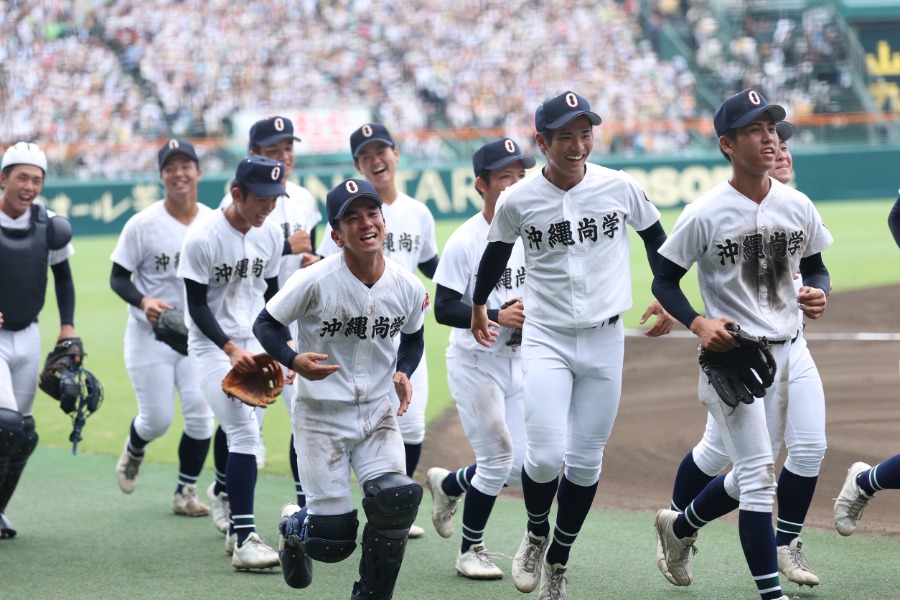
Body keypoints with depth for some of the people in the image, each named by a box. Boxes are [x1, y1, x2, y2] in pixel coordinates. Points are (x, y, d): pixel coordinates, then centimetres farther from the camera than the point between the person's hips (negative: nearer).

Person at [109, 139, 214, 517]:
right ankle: (134, 451, 36)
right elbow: (118, 278, -6)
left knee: (200, 414, -7)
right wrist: (143, 301, -25)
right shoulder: (143, 224, -11)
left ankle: (186, 491, 10)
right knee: (157, 419, 0)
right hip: (150, 335, -2)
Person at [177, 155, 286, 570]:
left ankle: (237, 530, 22)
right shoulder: (203, 238, -17)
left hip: (254, 345, 6)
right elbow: (197, 305, -14)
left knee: (245, 438, 9)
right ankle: (244, 540, -18)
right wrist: (231, 349, -24)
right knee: (244, 435, -16)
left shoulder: (271, 234, 2)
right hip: (213, 346, -6)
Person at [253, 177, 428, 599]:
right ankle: (294, 526, 37)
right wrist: (294, 361, -26)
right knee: (333, 539, -3)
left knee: (397, 500, -20)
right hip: (320, 415, -3)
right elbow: (266, 325, -7)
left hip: (378, 415, 3)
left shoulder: (409, 288, -5)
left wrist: (403, 373, -5)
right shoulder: (314, 281, -18)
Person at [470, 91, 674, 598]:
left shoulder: (620, 187, -5)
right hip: (546, 340, -2)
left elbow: (656, 236, 14)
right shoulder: (518, 201, -7)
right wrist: (478, 306, 26)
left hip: (606, 341, 2)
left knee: (586, 462, 6)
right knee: (545, 455, -15)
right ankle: (536, 533, 16)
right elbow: (497, 252, 13)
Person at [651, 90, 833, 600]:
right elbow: (664, 279, -4)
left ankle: (680, 526, 43)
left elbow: (816, 267, 15)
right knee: (759, 474, -11)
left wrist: (817, 292, -8)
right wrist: (698, 324, -20)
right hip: (730, 354, -6)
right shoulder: (705, 214, -11)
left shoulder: (798, 207, 2)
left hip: (784, 352, 6)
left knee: (753, 474, 16)